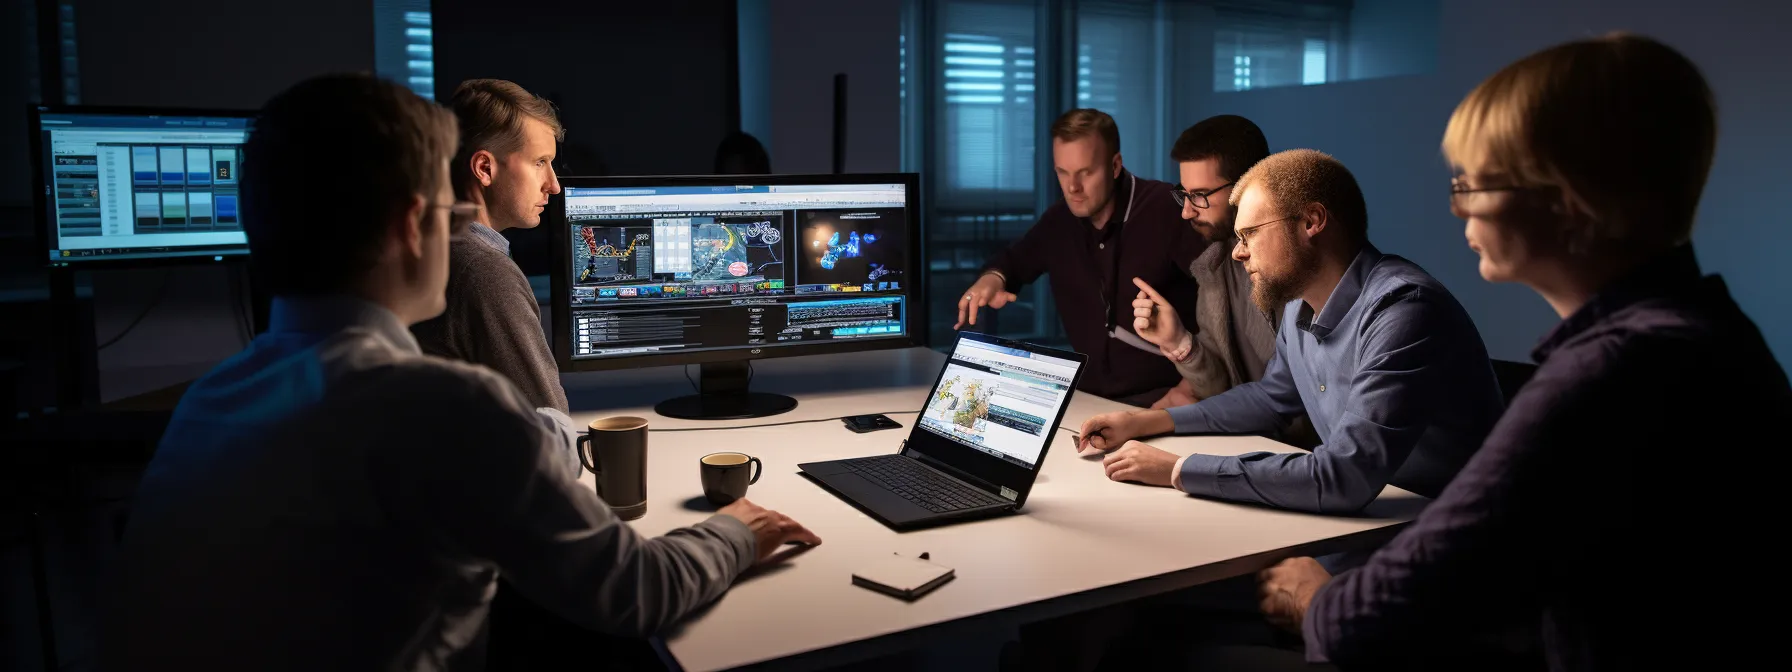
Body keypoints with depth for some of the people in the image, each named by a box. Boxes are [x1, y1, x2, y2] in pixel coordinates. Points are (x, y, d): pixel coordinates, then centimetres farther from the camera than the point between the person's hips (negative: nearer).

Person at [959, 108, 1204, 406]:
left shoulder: (1167, 209, -12)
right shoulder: (1058, 220, 6)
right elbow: (1013, 260, 23)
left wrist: (1192, 389, -20)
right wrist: (992, 277, -1)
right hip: (1089, 395, 5)